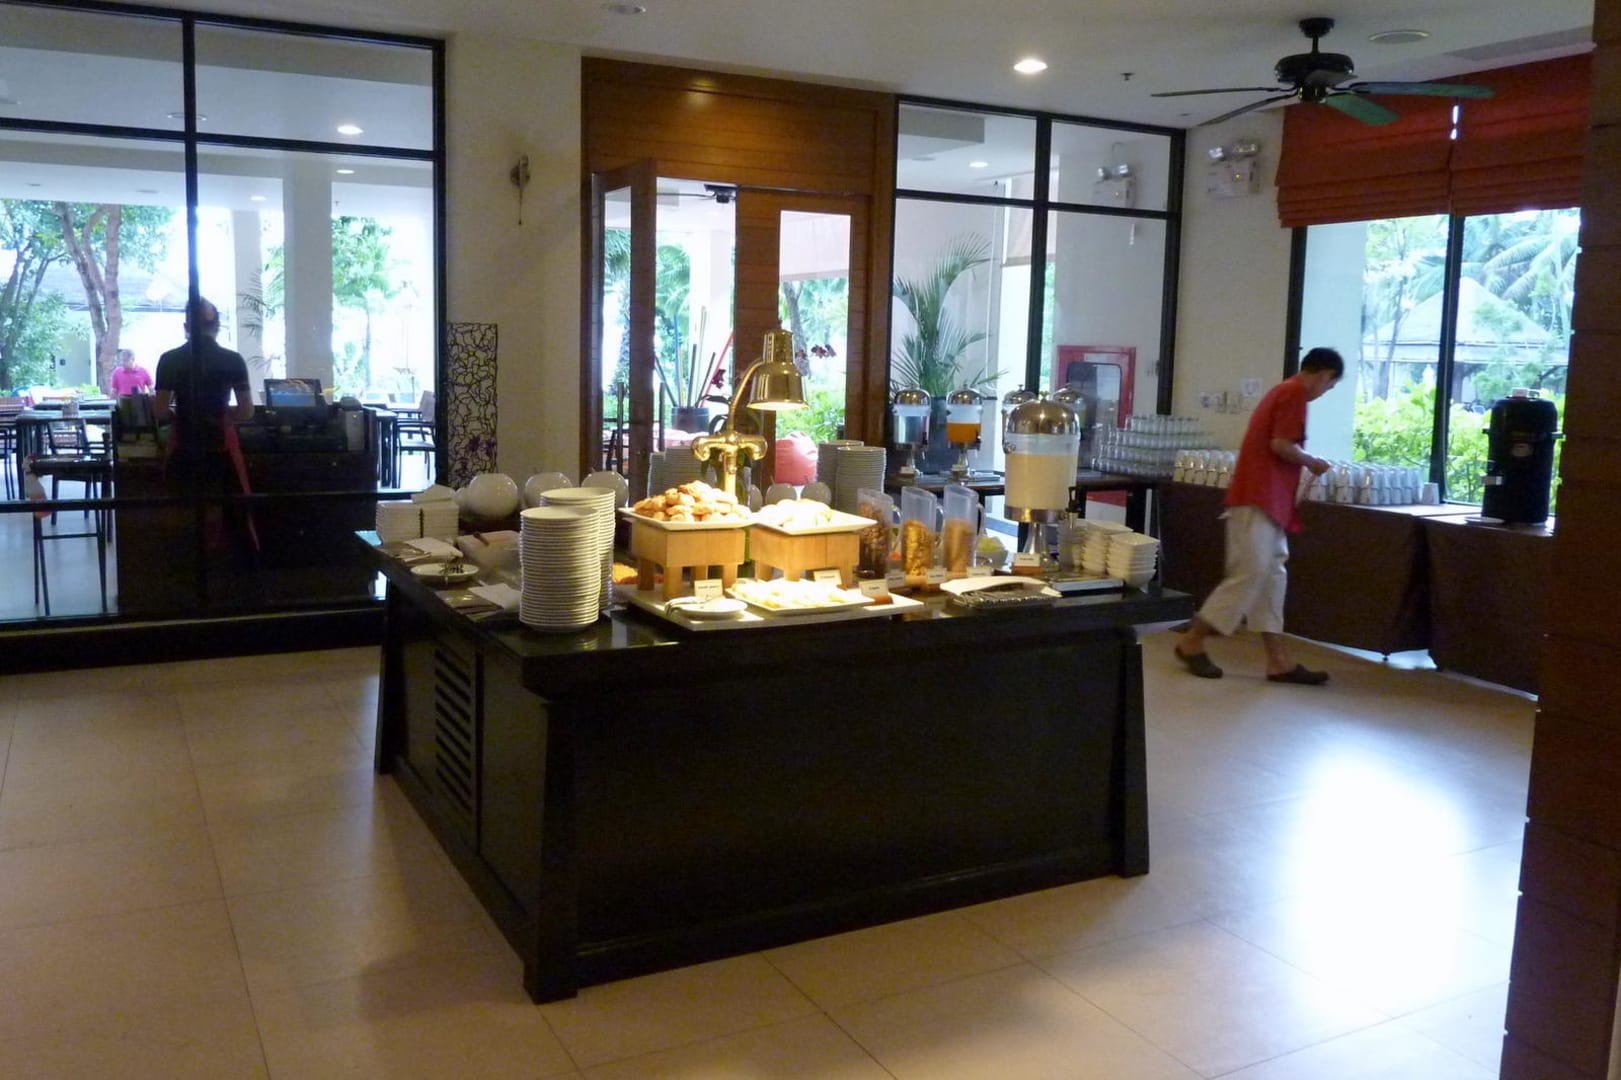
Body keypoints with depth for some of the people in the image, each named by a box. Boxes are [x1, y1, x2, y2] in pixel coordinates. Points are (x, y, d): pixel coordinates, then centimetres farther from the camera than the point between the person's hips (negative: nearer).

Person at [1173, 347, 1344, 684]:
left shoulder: (1283, 390, 21)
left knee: (1272, 575, 7)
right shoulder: (1296, 392, -9)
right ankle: (1192, 641, -1)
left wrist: (1304, 463, 17)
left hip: (1264, 498, 11)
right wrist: (1313, 463, -4)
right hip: (1259, 498, -11)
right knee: (1250, 574, -9)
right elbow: (1281, 444, -18)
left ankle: (1279, 660, 7)